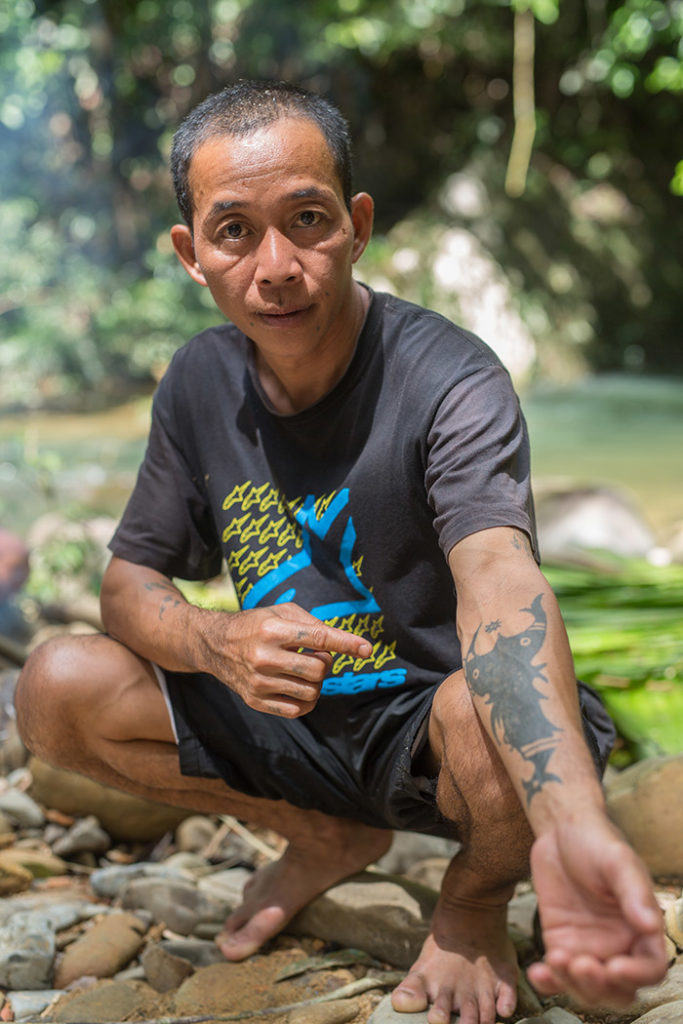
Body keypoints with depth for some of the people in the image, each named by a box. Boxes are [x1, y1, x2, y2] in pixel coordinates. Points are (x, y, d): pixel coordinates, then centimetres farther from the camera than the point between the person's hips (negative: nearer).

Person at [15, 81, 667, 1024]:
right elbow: (128, 581, 1)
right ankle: (329, 840, 10)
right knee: (57, 689, -14)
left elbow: (499, 579, -41)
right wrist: (220, 644, -26)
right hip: (284, 721, 5)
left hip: (421, 729, -5)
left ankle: (474, 901, 1)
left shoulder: (449, 381, -23)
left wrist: (577, 826, -60)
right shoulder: (200, 382, -4)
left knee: (498, 714, -39)